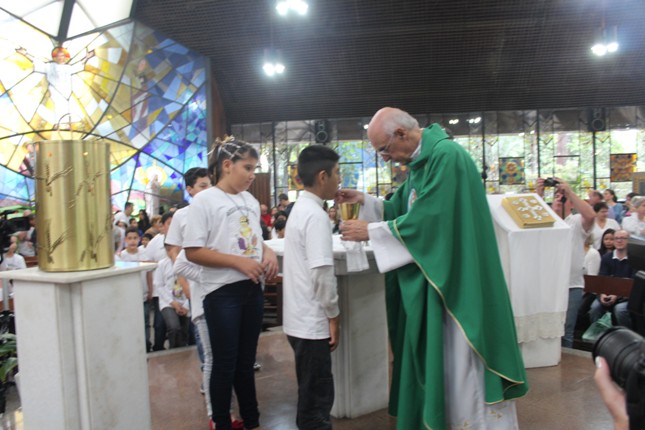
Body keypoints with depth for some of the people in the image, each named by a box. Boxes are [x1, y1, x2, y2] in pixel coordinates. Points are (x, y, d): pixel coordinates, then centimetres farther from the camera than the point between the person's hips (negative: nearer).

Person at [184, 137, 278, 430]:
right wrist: (239, 262, -20)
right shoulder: (205, 200, -10)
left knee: (246, 360, 18)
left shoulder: (251, 201, 10)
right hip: (223, 292, -6)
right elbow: (192, 251, -15)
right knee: (225, 363, 5)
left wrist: (268, 253, -2)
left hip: (253, 289, 6)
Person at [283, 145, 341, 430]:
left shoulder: (300, 208, 11)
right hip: (312, 320, -9)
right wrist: (333, 314, -13)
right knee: (317, 395, 3)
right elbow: (321, 272, -24)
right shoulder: (315, 215, -19)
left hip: (300, 317, 9)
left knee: (312, 392, 21)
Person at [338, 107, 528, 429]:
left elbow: (427, 221, -24)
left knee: (462, 362, 1)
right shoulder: (421, 160, 11)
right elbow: (403, 209, 19)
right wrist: (364, 201, 5)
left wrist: (370, 232, -17)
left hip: (457, 282, -9)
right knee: (435, 360, 16)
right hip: (432, 278, 10)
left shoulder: (447, 157, -20)